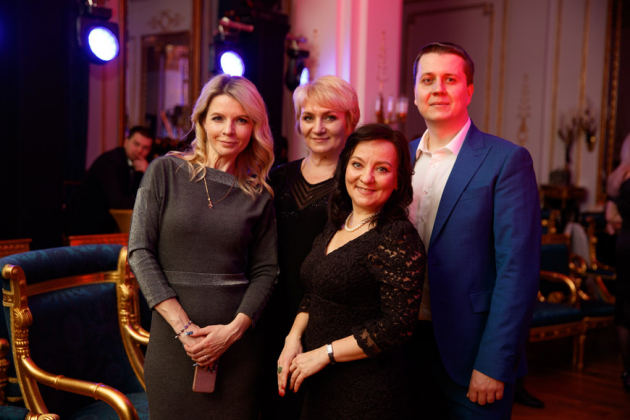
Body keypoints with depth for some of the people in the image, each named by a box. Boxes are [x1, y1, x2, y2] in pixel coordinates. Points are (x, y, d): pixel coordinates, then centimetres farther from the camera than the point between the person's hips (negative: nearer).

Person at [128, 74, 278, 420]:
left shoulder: (259, 195, 5)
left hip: (237, 342, 1)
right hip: (171, 337, -1)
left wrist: (234, 329, -11)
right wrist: (183, 327, -11)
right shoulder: (165, 171, 0)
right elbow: (140, 251, -5)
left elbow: (266, 270, 5)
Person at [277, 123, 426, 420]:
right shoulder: (336, 225, 6)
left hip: (364, 393, -7)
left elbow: (397, 326, -20)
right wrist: (293, 339, -2)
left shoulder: (398, 238, -18)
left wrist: (324, 354, -15)